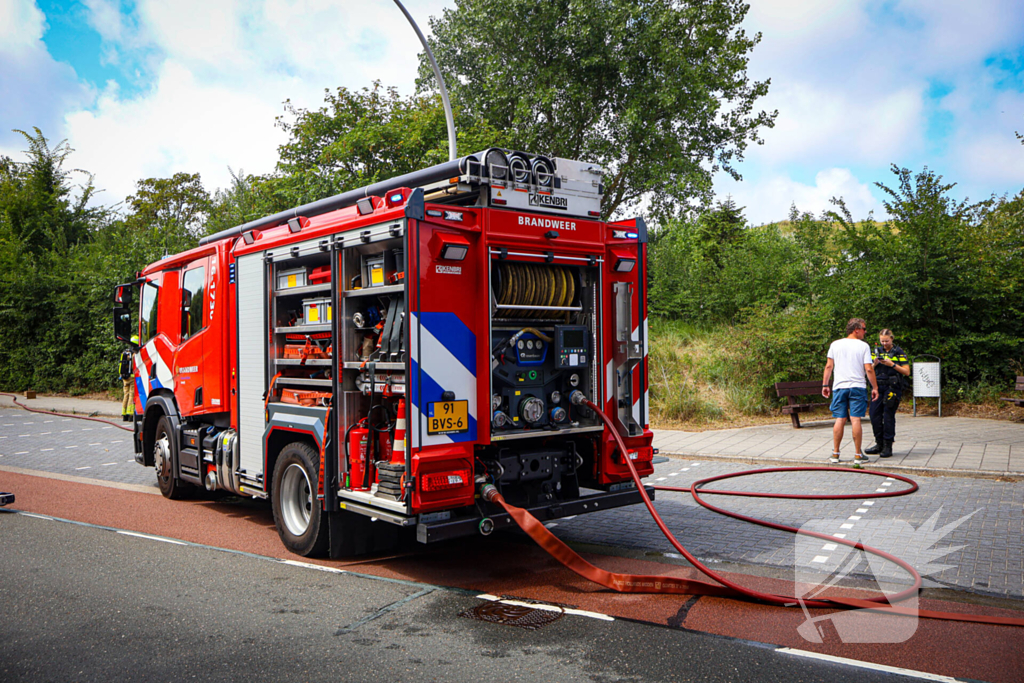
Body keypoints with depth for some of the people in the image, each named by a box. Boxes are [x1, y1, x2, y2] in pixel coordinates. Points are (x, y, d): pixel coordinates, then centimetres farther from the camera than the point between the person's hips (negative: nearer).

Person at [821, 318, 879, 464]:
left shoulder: (835, 344, 7)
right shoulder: (863, 346, -2)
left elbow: (829, 366, 7)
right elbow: (869, 369, -5)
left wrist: (825, 385, 13)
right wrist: (875, 388, 2)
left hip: (839, 387, 3)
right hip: (857, 387, -3)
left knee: (840, 420, 5)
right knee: (855, 420, -2)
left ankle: (835, 454, 7)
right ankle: (858, 455, 1)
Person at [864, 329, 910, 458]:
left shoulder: (899, 352, 1)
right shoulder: (876, 351, 13)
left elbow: (907, 372, -3)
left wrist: (892, 365, -14)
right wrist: (875, 363, -7)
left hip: (893, 388, -4)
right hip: (878, 387, 4)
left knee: (888, 416, -6)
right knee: (874, 415, 1)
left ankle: (888, 446, 1)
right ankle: (879, 444, 13)